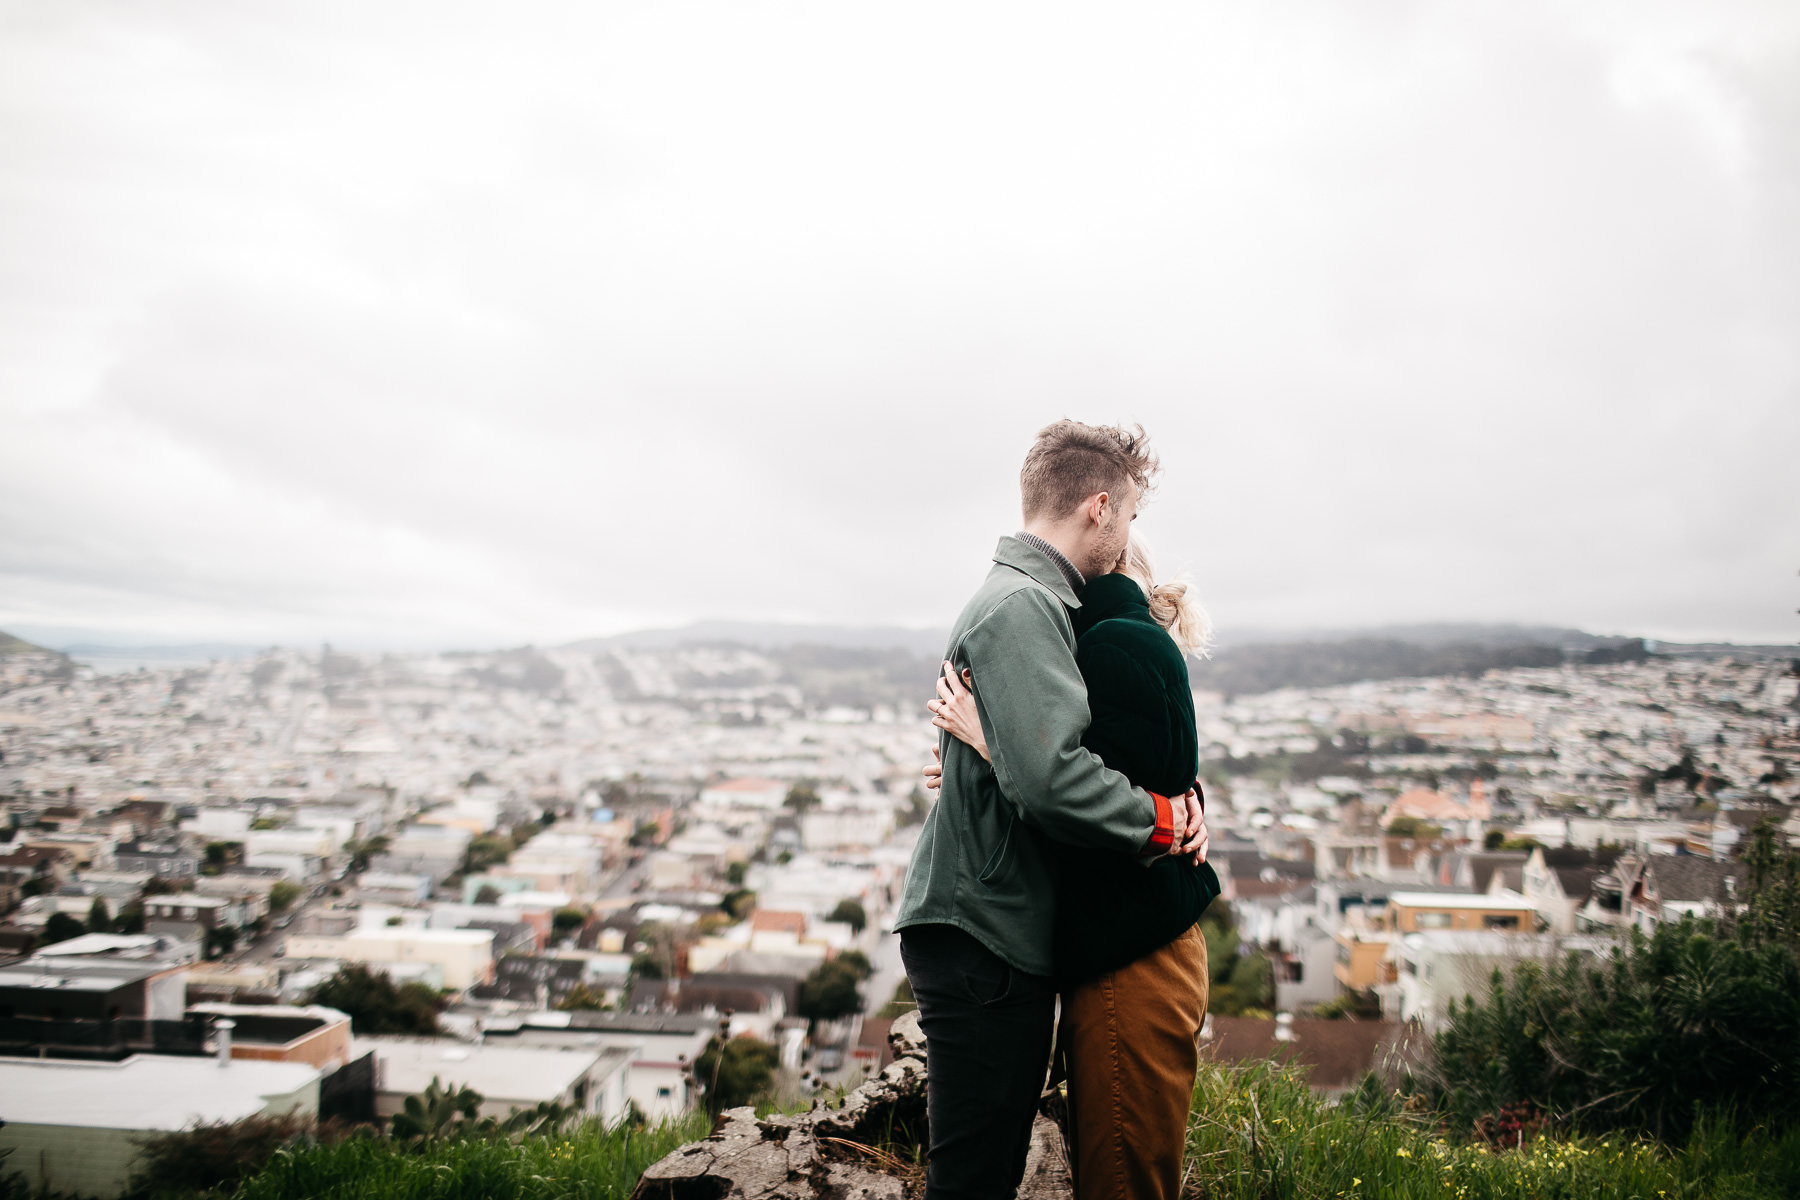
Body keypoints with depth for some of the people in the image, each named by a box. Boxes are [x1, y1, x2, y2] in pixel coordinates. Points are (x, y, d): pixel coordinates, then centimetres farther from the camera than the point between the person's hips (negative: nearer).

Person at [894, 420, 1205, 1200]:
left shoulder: (1031, 601, 16)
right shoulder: (1020, 607, -17)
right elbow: (1050, 776, -29)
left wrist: (1182, 792, 0)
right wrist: (1163, 820, -13)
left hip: (1010, 935, 10)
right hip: (982, 938, -10)